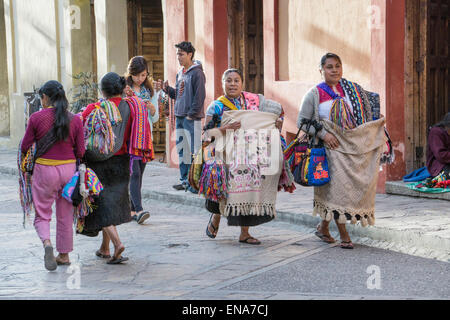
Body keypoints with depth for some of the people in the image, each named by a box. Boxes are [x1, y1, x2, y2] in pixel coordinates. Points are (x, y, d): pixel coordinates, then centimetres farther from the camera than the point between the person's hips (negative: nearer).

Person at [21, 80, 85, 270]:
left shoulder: (36, 118, -9)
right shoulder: (75, 120, -3)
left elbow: (25, 148, -4)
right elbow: (80, 152, -1)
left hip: (44, 170, -2)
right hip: (69, 169, 3)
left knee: (42, 215, 10)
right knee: (65, 216, 17)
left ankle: (46, 242, -18)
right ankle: (64, 255, 25)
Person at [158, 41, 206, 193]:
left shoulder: (197, 73, -9)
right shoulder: (180, 73, 17)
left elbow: (199, 96, -14)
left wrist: (191, 115, -15)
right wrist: (167, 89, 5)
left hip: (192, 118, -9)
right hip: (180, 117, 9)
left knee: (193, 150, -7)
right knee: (181, 149, 11)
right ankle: (185, 180, 19)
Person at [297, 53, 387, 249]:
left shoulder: (353, 89, 11)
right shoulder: (314, 94, -1)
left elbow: (366, 117, 20)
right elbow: (302, 122, -3)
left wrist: (377, 129, 1)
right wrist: (323, 134, -15)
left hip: (354, 145, 4)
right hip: (331, 145, -4)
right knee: (338, 183, -14)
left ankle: (323, 226, 20)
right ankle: (344, 234, -8)